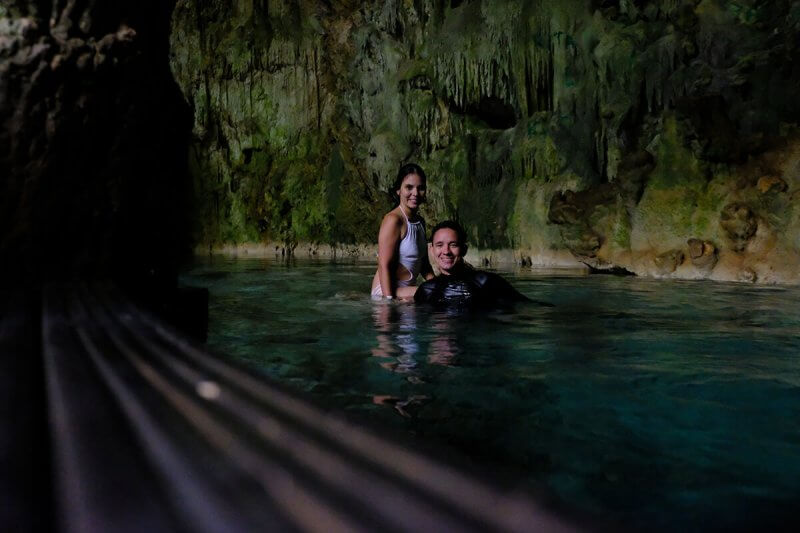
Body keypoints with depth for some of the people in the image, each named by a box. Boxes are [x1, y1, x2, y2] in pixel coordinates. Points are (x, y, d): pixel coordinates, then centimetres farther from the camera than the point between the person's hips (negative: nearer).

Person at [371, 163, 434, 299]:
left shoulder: (420, 221, 14)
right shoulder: (393, 220, -14)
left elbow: (423, 262, 20)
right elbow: (384, 265, -20)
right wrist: (389, 299, -26)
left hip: (407, 289, 9)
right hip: (387, 291, -9)